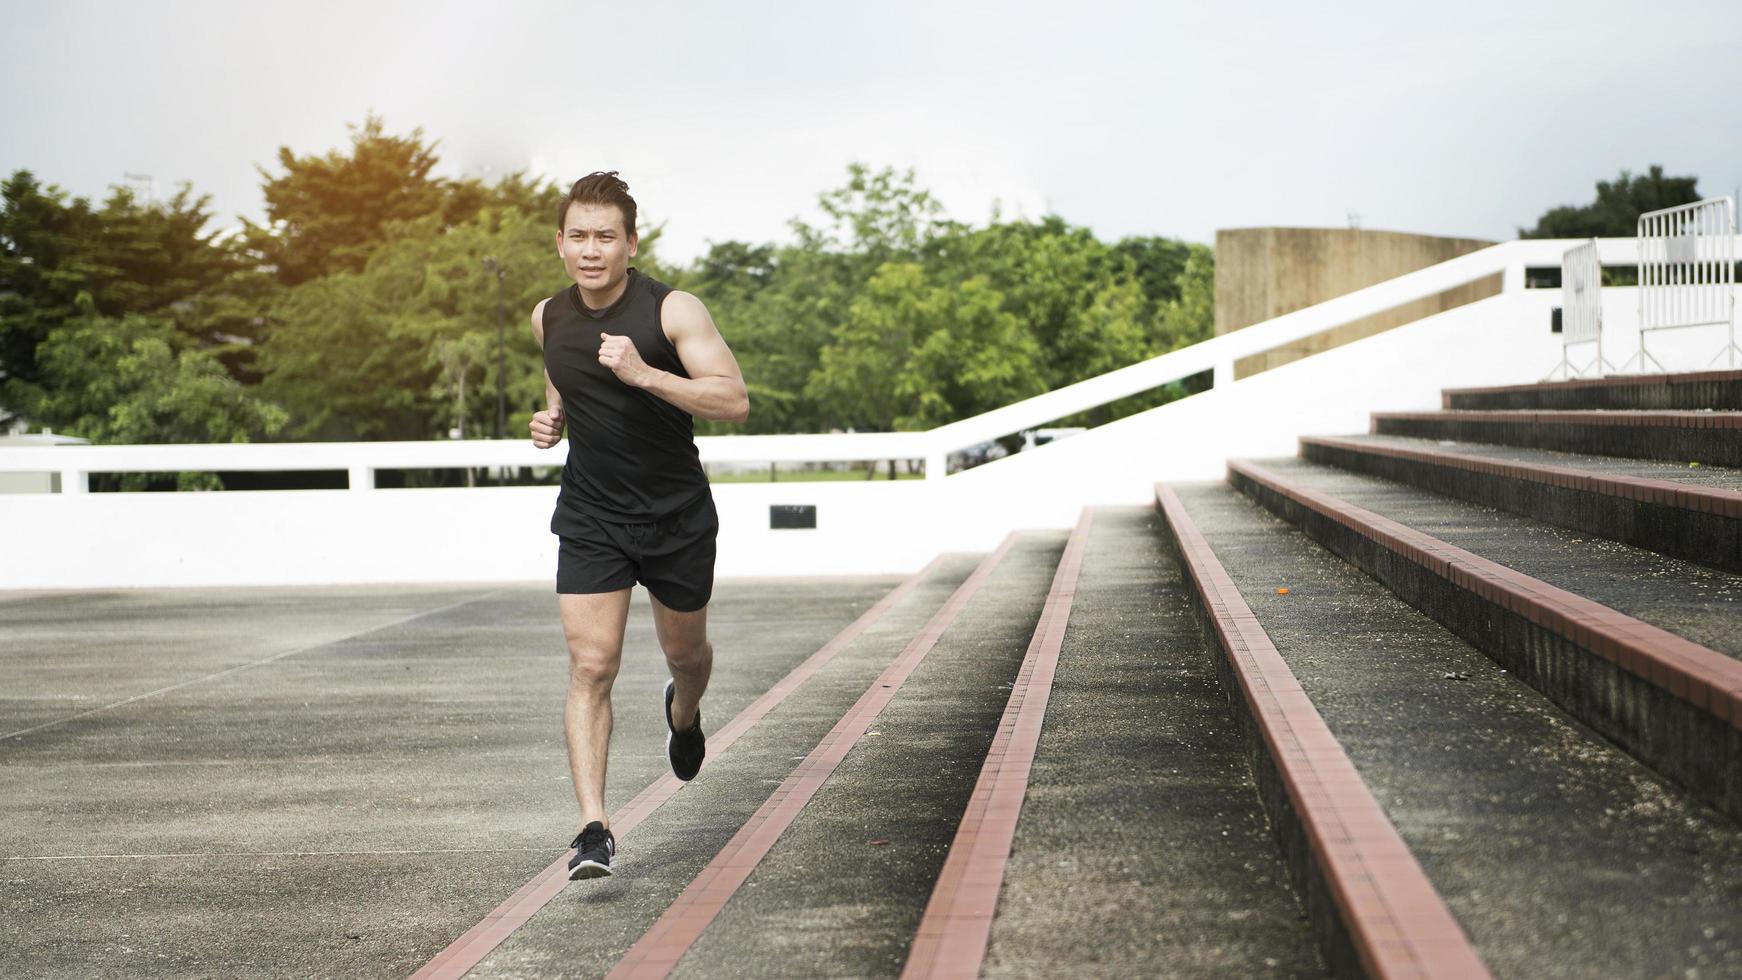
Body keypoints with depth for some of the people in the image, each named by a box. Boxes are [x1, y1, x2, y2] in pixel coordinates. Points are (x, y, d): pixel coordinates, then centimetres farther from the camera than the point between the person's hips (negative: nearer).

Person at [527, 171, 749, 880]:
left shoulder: (673, 310, -15)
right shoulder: (549, 317, 0)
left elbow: (734, 401, -22)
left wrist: (644, 374, -32)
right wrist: (551, 417, -1)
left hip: (678, 517, -2)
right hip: (590, 521, 2)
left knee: (685, 653, 18)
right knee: (590, 668, -12)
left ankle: (684, 712, 55)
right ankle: (593, 828, -14)